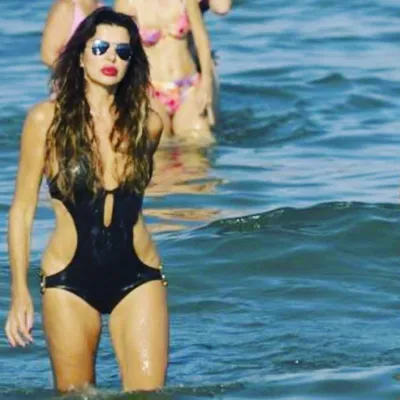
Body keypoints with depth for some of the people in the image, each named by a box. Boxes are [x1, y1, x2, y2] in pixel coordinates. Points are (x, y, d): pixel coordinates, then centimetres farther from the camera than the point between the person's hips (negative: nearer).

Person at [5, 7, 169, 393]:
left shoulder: (146, 124, 4)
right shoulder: (47, 119, -3)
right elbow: (22, 209, 0)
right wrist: (19, 291, -3)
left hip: (138, 276, 2)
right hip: (69, 278, -2)